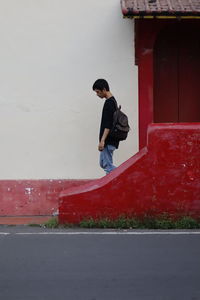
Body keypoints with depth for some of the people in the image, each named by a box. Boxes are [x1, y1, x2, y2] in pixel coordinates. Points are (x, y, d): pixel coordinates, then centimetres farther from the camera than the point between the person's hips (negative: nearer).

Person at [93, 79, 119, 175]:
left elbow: (108, 125, -24)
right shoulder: (112, 101, 15)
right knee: (103, 163, 14)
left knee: (107, 165, -6)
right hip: (109, 141, 11)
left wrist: (102, 141, -27)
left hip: (109, 141, -11)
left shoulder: (109, 103, -17)